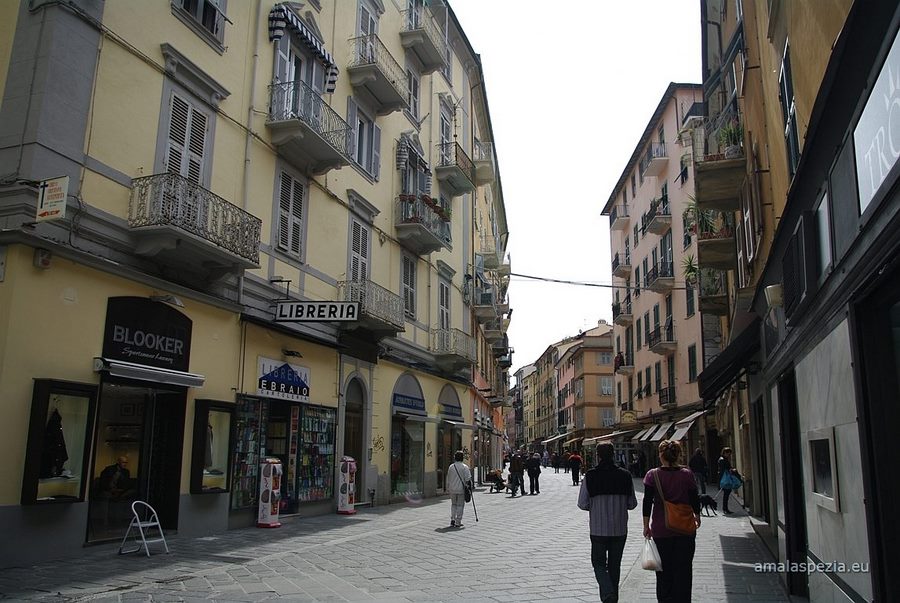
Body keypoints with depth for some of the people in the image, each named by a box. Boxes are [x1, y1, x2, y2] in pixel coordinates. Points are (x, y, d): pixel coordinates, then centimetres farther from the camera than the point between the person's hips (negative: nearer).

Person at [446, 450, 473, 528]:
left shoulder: (451, 467, 4)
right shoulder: (465, 467, -8)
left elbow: (448, 479, 11)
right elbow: (468, 479, -12)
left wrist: (448, 488, 19)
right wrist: (471, 485, 1)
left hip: (452, 489, 4)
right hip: (461, 489, -3)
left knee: (453, 504, 18)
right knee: (460, 505, 4)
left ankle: (452, 519, 8)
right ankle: (458, 522, 4)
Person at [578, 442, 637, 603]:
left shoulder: (590, 476, -10)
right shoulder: (625, 475, -3)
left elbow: (582, 504, -7)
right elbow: (632, 503, 2)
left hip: (598, 529, -2)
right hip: (620, 529, 3)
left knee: (599, 563, 10)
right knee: (615, 565, 16)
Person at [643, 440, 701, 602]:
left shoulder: (653, 475, -7)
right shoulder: (687, 475, -5)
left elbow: (647, 502, -8)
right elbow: (694, 500, 2)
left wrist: (646, 526, 1)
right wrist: (697, 517, 21)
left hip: (661, 530, 0)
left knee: (664, 570, 13)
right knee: (683, 569, 9)